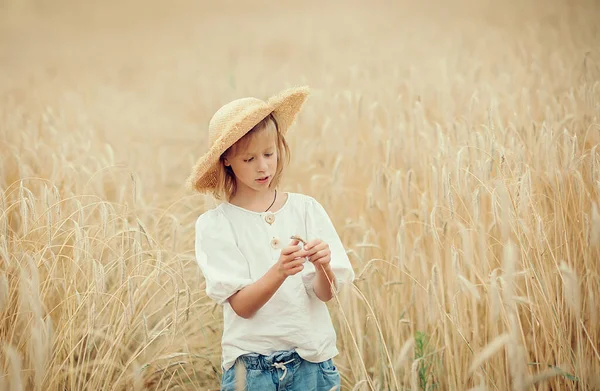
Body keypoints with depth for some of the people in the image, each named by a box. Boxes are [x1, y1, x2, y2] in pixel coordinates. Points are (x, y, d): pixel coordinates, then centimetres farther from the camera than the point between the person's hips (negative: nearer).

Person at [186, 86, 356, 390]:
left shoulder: (306, 209, 0)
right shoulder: (214, 225, -6)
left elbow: (326, 294, -3)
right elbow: (241, 305, -12)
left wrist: (322, 266, -24)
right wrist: (280, 271, -28)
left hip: (311, 359, 2)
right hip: (250, 363, -1)